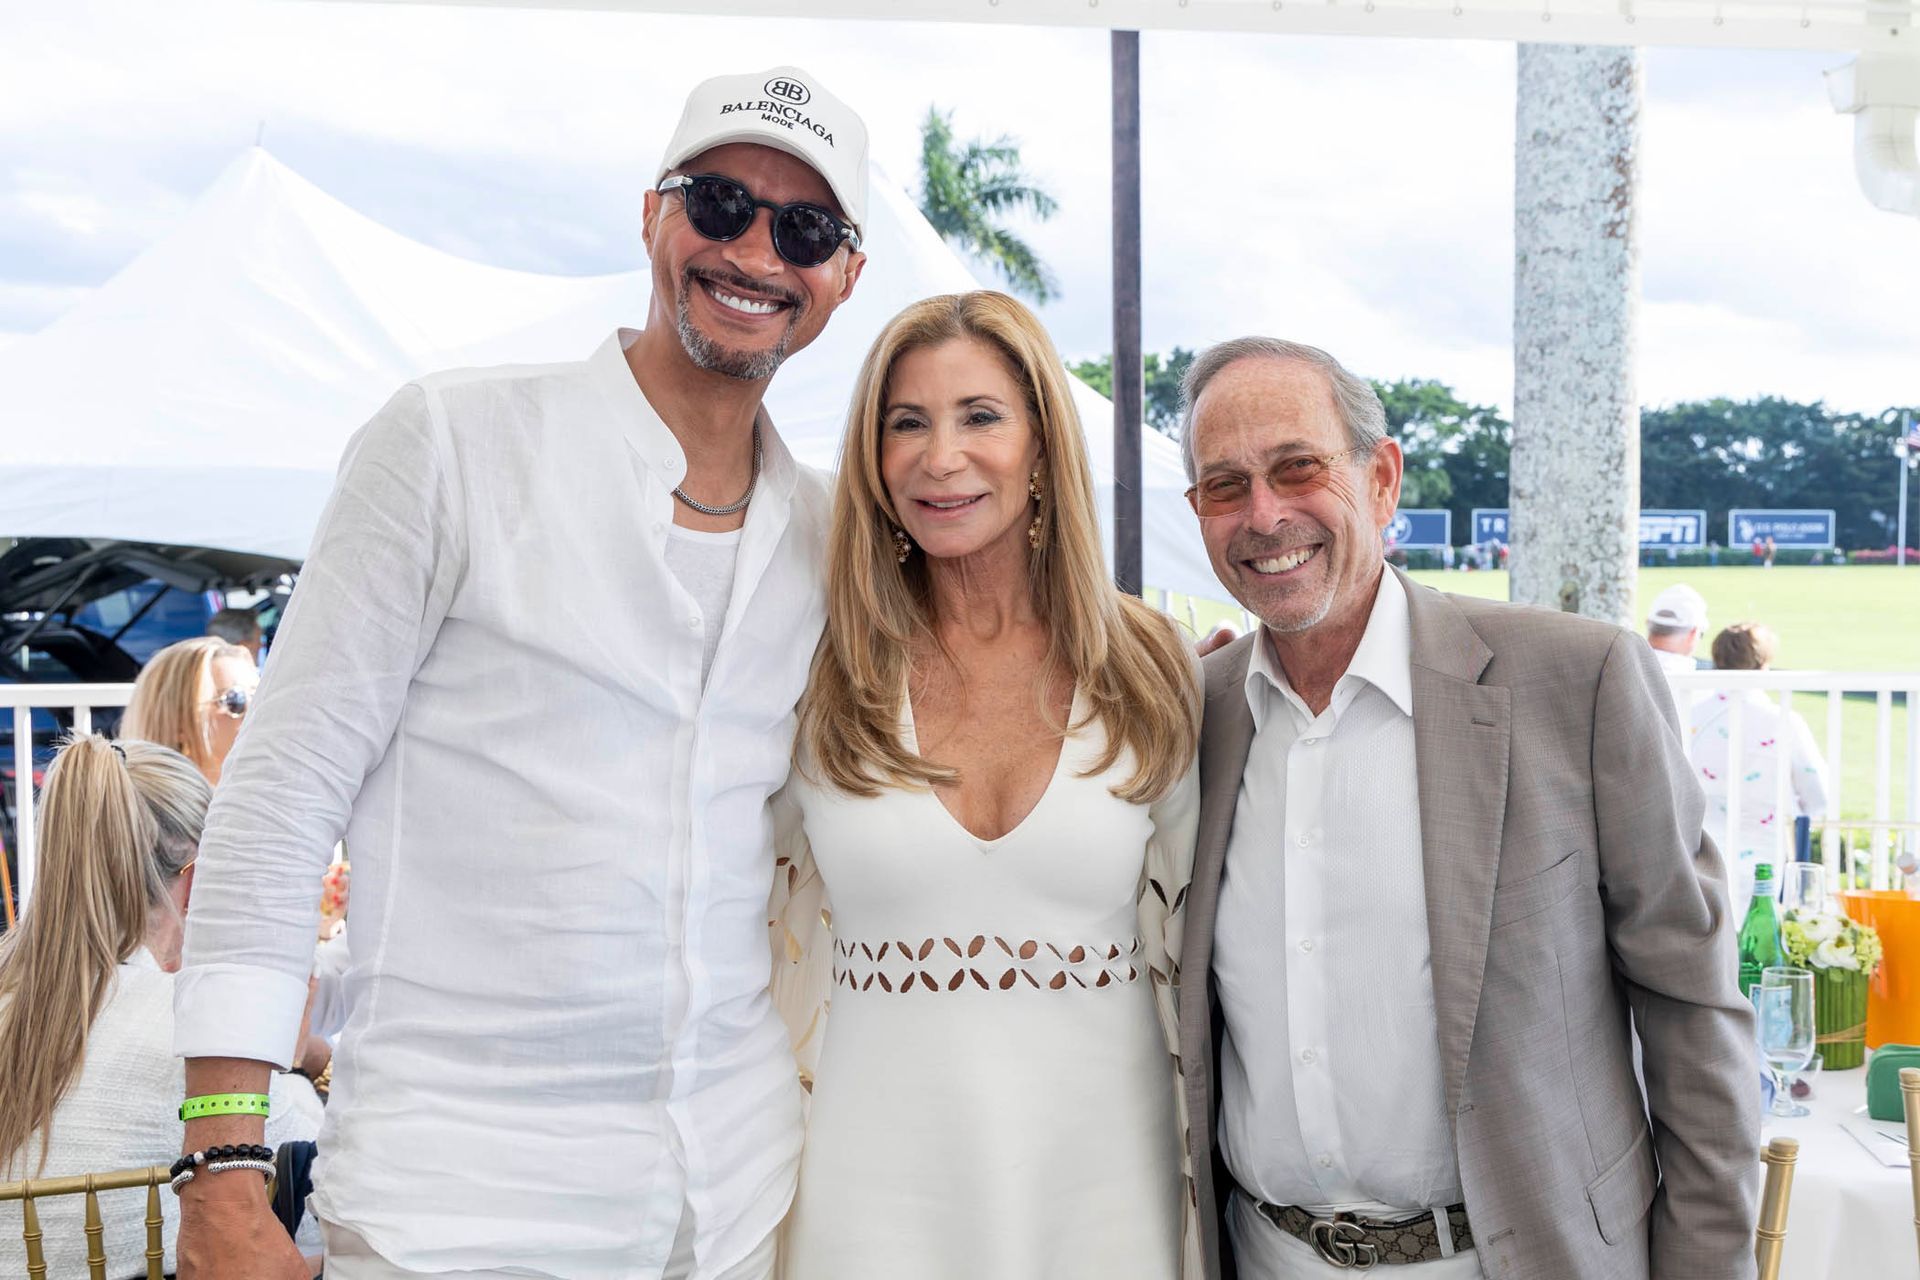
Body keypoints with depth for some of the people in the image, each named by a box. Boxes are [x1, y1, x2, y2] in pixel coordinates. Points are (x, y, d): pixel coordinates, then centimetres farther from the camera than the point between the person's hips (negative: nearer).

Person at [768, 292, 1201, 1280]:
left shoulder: (1147, 671, -1)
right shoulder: (819, 678, -3)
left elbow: (1191, 940, 6)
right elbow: (775, 947, 6)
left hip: (1102, 1175, 1)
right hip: (879, 1181, 0)